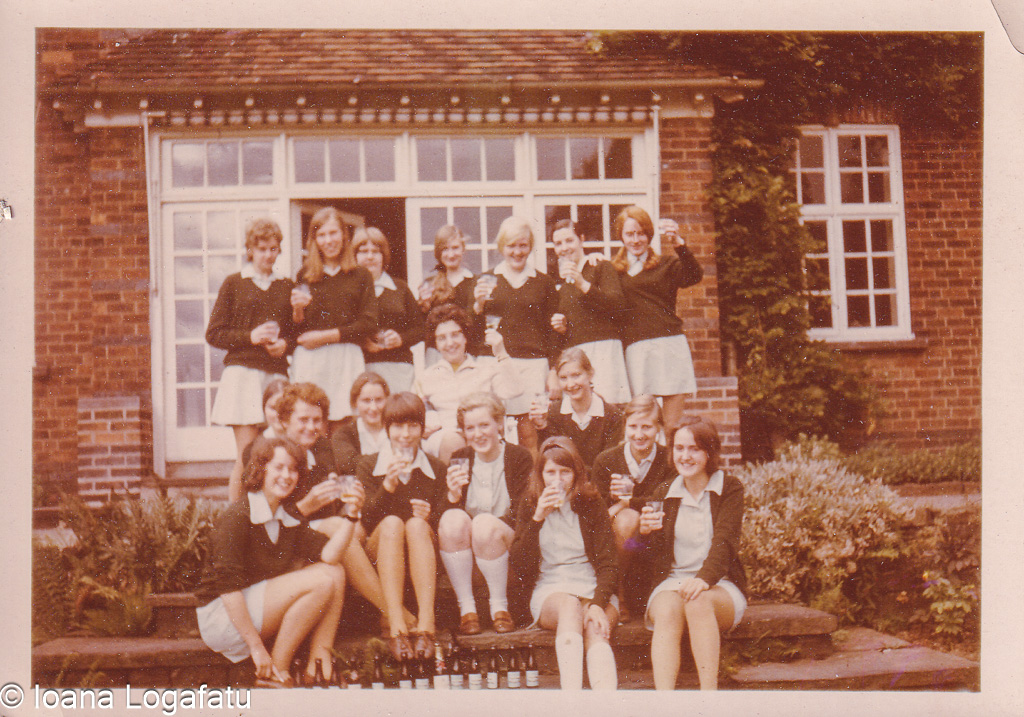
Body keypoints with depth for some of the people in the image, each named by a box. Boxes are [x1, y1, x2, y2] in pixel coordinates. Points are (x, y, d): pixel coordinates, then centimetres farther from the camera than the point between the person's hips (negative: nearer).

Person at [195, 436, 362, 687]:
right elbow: (228, 587, -21)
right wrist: (257, 648, -23)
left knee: (336, 573, -5)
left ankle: (318, 665, -10)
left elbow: (328, 555, -6)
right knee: (320, 581, -20)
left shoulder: (288, 520, 8)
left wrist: (350, 516, -19)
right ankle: (274, 674, -15)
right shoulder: (237, 516, -16)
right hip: (219, 616, -8)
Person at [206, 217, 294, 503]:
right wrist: (250, 336, -10)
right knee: (246, 455, -7)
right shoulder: (234, 284, 7)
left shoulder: (286, 287, 16)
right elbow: (214, 334, 4)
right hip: (242, 372, -3)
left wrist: (285, 344, -1)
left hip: (276, 374, 3)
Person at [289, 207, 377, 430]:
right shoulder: (305, 276, 10)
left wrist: (324, 336, -4)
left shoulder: (361, 276, 9)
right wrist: (298, 309, -11)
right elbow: (296, 327, 10)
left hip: (346, 359, 0)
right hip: (309, 360, 0)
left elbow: (368, 324, 1)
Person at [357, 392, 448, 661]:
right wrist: (388, 485, -19)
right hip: (378, 560, -1)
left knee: (417, 524, -30)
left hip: (423, 560, 1)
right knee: (392, 522, -31)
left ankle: (426, 625, -42)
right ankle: (396, 628, -43)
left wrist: (430, 516, -15)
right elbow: (366, 522, -5)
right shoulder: (368, 465, 7)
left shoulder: (436, 468, 11)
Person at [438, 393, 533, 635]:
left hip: (508, 547, -2)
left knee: (484, 523, -33)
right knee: (453, 519, -29)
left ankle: (500, 606, -14)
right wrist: (453, 495, -24)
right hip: (462, 554, 2)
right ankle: (466, 608, -19)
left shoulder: (520, 457, -4)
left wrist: (487, 526, -26)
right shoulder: (458, 460, 4)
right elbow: (448, 511, -2)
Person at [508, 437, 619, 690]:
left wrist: (598, 604, -17)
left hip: (592, 589, 1)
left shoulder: (591, 503, 7)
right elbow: (517, 565, -2)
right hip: (548, 591, 0)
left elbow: (608, 564, 2)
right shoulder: (529, 505, 8)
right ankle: (571, 693, -53)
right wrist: (537, 518, -13)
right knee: (570, 605, -35)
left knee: (595, 627, -33)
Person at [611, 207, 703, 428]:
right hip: (635, 349, 0)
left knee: (672, 426, -4)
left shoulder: (666, 263, 12)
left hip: (670, 345, 0)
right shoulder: (614, 271, 17)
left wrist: (678, 244, -20)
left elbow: (694, 276, -6)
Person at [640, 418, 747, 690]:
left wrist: (704, 578, -30)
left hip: (721, 588, -1)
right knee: (667, 610, -33)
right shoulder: (663, 494, 12)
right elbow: (656, 555, 6)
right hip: (671, 583, 2)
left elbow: (724, 541, -11)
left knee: (698, 601, -35)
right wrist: (646, 532, -17)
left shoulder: (730, 489, 4)